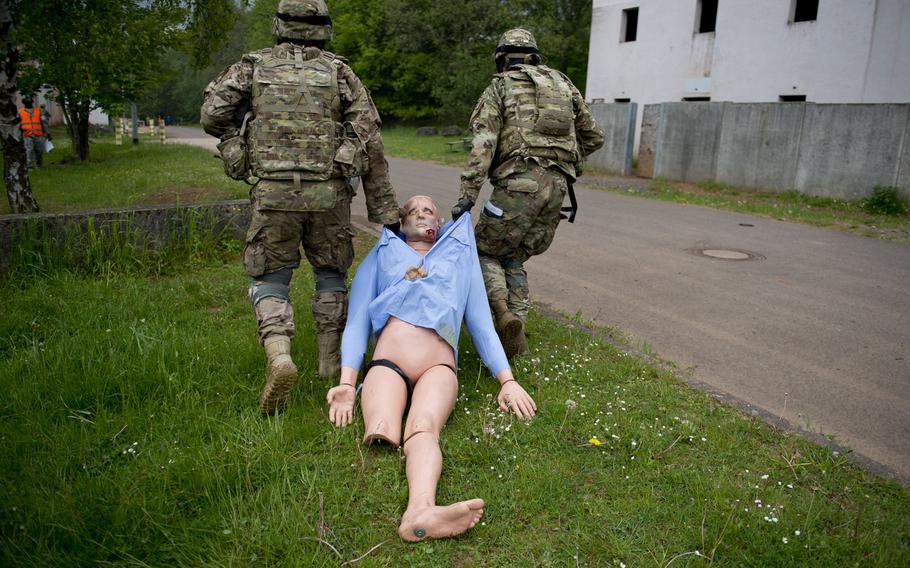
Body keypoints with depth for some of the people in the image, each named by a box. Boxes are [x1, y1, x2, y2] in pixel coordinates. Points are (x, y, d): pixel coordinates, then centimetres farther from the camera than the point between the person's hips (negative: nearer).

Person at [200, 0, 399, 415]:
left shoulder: (254, 66, 7)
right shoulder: (340, 72, 7)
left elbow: (213, 116, -1)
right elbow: (370, 143, 1)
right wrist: (385, 208, 4)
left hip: (273, 194, 0)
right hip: (328, 194, 1)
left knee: (270, 279, 12)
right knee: (330, 273, 20)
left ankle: (279, 354, -12)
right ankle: (331, 360, 21)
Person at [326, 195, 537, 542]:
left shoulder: (459, 257, 32)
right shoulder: (380, 257, 30)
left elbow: (481, 323, 26)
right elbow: (357, 321, 17)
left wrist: (507, 380, 13)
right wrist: (346, 383, 1)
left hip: (437, 366, -2)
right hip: (387, 361, 2)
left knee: (423, 429, -36)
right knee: (381, 434, -32)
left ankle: (421, 510, -59)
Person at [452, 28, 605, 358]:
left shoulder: (499, 87, 8)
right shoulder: (563, 84, 23)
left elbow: (483, 144, -7)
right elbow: (594, 137, 25)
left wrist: (467, 195, -11)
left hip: (519, 183, -5)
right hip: (558, 186, 5)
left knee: (485, 250, 11)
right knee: (515, 258, 17)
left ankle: (503, 312, -15)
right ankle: (515, 336, 10)